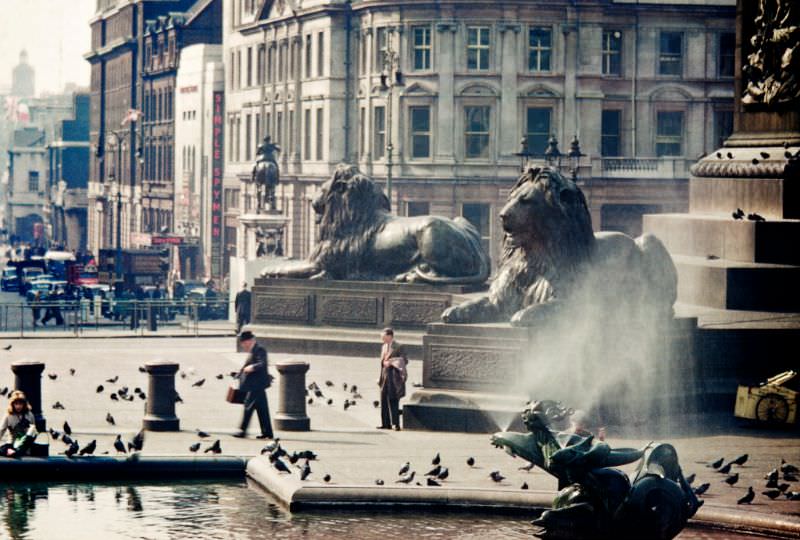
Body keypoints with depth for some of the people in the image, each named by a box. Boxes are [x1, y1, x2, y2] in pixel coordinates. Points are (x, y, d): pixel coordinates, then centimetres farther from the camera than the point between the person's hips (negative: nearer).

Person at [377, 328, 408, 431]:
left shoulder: (398, 347, -6)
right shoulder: (383, 347, 16)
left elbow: (405, 360, -12)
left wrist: (391, 362, -22)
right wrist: (380, 378, 18)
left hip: (394, 376, -7)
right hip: (385, 375, 7)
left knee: (393, 400, -9)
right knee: (384, 400, 7)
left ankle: (396, 424, -7)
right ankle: (386, 423, 13)